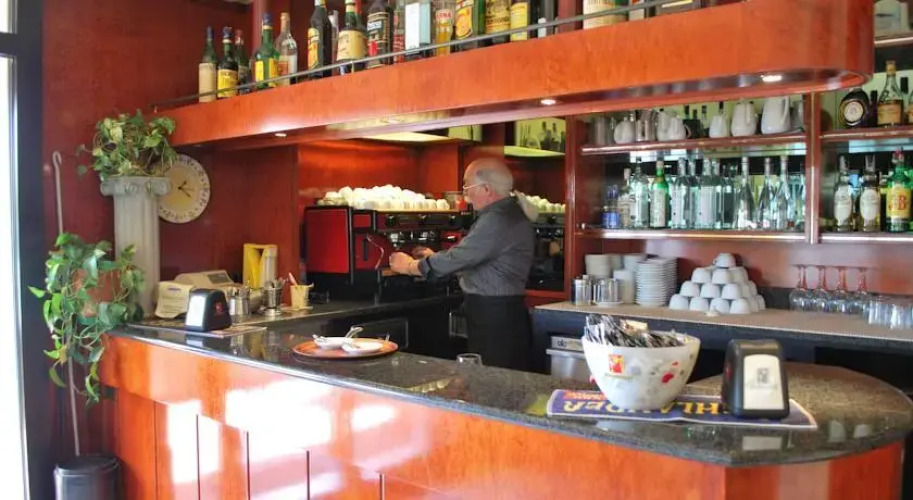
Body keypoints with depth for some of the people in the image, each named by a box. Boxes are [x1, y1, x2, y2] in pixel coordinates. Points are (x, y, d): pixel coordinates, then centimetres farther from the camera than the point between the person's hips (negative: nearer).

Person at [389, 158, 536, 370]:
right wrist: (436, 258, 17)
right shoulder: (508, 213, 14)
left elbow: (459, 258, -16)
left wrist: (410, 265, -2)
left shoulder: (498, 220, -19)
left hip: (494, 318, -10)